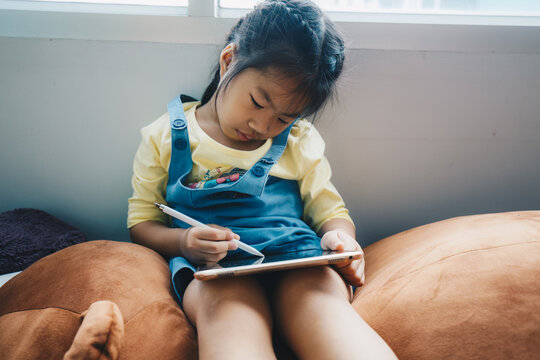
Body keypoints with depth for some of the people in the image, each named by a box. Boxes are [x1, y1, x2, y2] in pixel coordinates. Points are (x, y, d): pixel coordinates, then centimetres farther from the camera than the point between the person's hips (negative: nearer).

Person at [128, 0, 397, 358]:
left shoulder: (300, 141, 19)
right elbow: (142, 222, 14)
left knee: (322, 297, -36)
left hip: (297, 261, 2)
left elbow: (331, 211, 20)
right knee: (228, 303, -39)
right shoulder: (166, 137, 13)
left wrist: (338, 236, -6)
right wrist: (183, 241, -9)